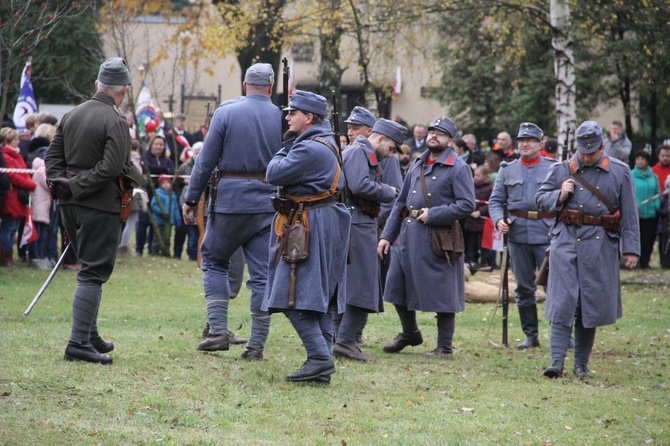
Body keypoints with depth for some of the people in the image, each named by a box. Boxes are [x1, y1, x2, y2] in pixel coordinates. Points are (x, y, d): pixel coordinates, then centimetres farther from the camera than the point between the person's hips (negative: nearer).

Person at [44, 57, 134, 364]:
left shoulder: (72, 116, 11)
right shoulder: (116, 122, -13)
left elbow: (52, 155, 12)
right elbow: (111, 168, -21)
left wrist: (60, 184, 1)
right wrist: (74, 186, -15)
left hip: (70, 205, 8)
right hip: (100, 206, -8)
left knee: (89, 268, 20)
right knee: (93, 273, -5)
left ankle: (90, 335, 26)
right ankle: (79, 342, -9)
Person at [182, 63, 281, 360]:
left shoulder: (225, 113, -3)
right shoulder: (282, 119, 3)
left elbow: (206, 161, -3)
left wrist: (191, 199, 4)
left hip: (230, 201, -2)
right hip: (268, 203, 2)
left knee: (214, 260, 13)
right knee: (263, 274, 5)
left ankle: (218, 331, 2)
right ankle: (256, 345, 4)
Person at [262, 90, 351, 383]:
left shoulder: (309, 149, -18)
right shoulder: (327, 143, 15)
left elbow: (274, 175, -18)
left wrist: (282, 154, 1)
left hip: (310, 227, -11)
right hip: (326, 224, 11)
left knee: (294, 298, -11)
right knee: (319, 298, 11)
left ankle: (319, 357, -17)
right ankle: (323, 362, 11)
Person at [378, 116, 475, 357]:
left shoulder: (458, 168, -6)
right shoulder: (417, 165, 14)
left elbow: (467, 205, -14)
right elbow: (400, 203, 17)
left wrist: (433, 215, -18)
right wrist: (387, 235, 10)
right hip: (408, 233, 7)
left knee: (441, 293, -2)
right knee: (397, 286, 12)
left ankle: (444, 347, 9)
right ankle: (410, 333, 32)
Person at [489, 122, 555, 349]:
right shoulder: (507, 170, 11)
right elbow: (495, 200, 12)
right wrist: (498, 220, -7)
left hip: (547, 234, -3)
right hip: (517, 234, 3)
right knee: (524, 288, 7)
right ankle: (531, 335, 15)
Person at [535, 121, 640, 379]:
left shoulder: (620, 172, 5)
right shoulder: (561, 170, 6)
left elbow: (629, 214, 5)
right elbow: (540, 201, 12)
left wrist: (630, 249, 0)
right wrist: (560, 195, -8)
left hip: (601, 246, 1)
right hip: (566, 243, 0)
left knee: (592, 306, 5)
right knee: (562, 303, -9)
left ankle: (581, 365, 14)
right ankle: (557, 361, -11)